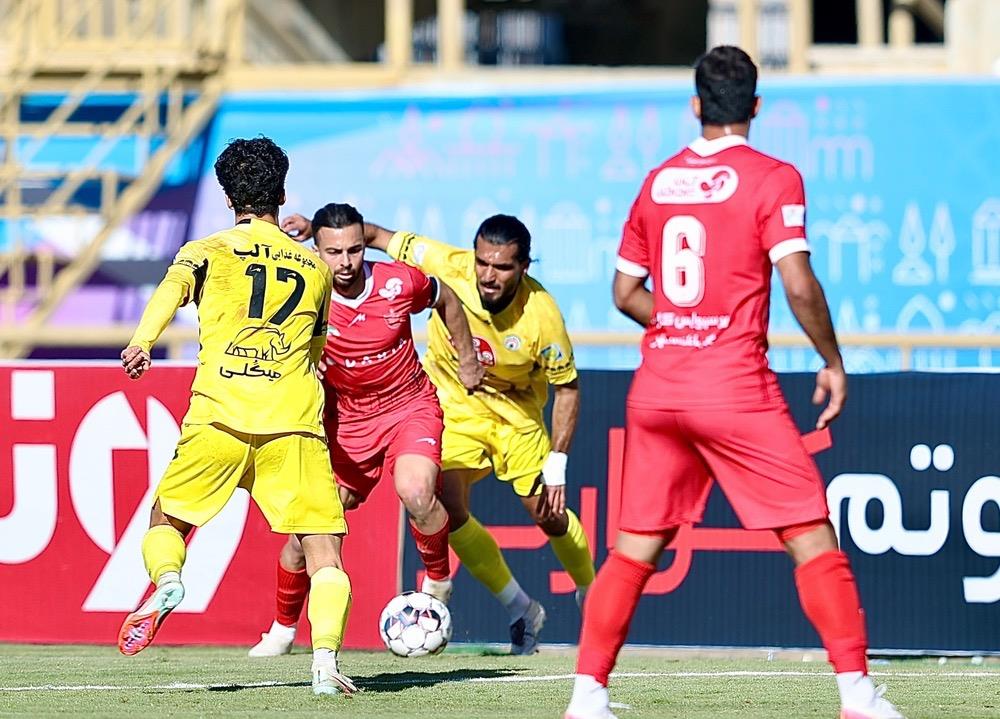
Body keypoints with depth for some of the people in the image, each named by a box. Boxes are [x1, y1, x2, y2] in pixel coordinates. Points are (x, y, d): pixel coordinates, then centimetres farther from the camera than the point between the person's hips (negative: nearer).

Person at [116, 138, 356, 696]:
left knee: (166, 519, 19)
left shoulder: (209, 251, 12)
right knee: (324, 551, 0)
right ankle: (326, 660, -20)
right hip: (296, 421, 1)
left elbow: (174, 287, -12)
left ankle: (167, 579, -13)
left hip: (219, 416, -1)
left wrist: (143, 342, -27)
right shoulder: (316, 267, 20)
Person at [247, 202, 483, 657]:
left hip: (410, 406, -1)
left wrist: (467, 359, 14)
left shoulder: (399, 283, -15)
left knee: (415, 491, -30)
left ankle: (438, 582, -1)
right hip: (346, 420, 1)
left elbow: (446, 300, 5)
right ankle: (282, 630, 21)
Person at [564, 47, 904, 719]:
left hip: (658, 383, 5)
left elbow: (626, 291, 16)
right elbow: (799, 284, -14)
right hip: (735, 386, -5)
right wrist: (833, 361, -3)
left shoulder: (659, 180, 11)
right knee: (813, 537, 0)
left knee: (635, 548, 10)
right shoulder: (772, 178, -5)